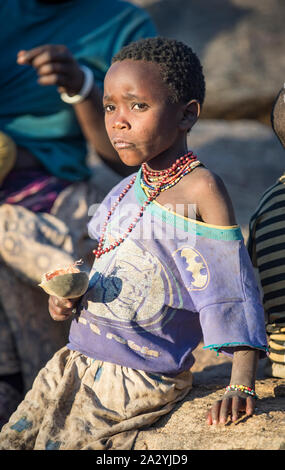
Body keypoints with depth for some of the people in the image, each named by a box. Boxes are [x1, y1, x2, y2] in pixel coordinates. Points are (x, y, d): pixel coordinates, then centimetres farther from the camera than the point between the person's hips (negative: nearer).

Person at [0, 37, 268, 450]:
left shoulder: (201, 190, -13)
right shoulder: (125, 192, 10)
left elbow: (234, 290, -15)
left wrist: (242, 386, -21)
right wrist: (69, 295, 0)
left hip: (140, 381, -8)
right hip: (77, 361, 8)